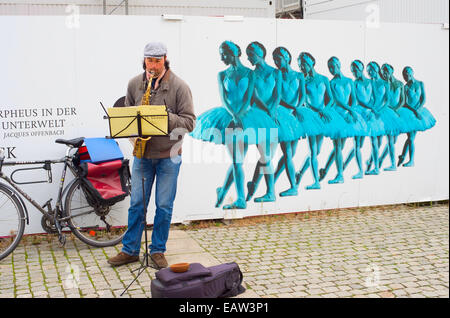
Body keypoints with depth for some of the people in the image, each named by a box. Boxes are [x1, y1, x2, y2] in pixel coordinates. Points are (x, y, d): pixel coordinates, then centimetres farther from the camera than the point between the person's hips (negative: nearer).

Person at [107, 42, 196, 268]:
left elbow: (189, 121, -8)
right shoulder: (134, 84, 5)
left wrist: (166, 118, -22)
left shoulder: (179, 86, -6)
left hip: (168, 155, -2)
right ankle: (130, 250, 20)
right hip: (142, 153, 3)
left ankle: (157, 251, 20)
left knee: (164, 206, 5)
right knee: (136, 204, 8)